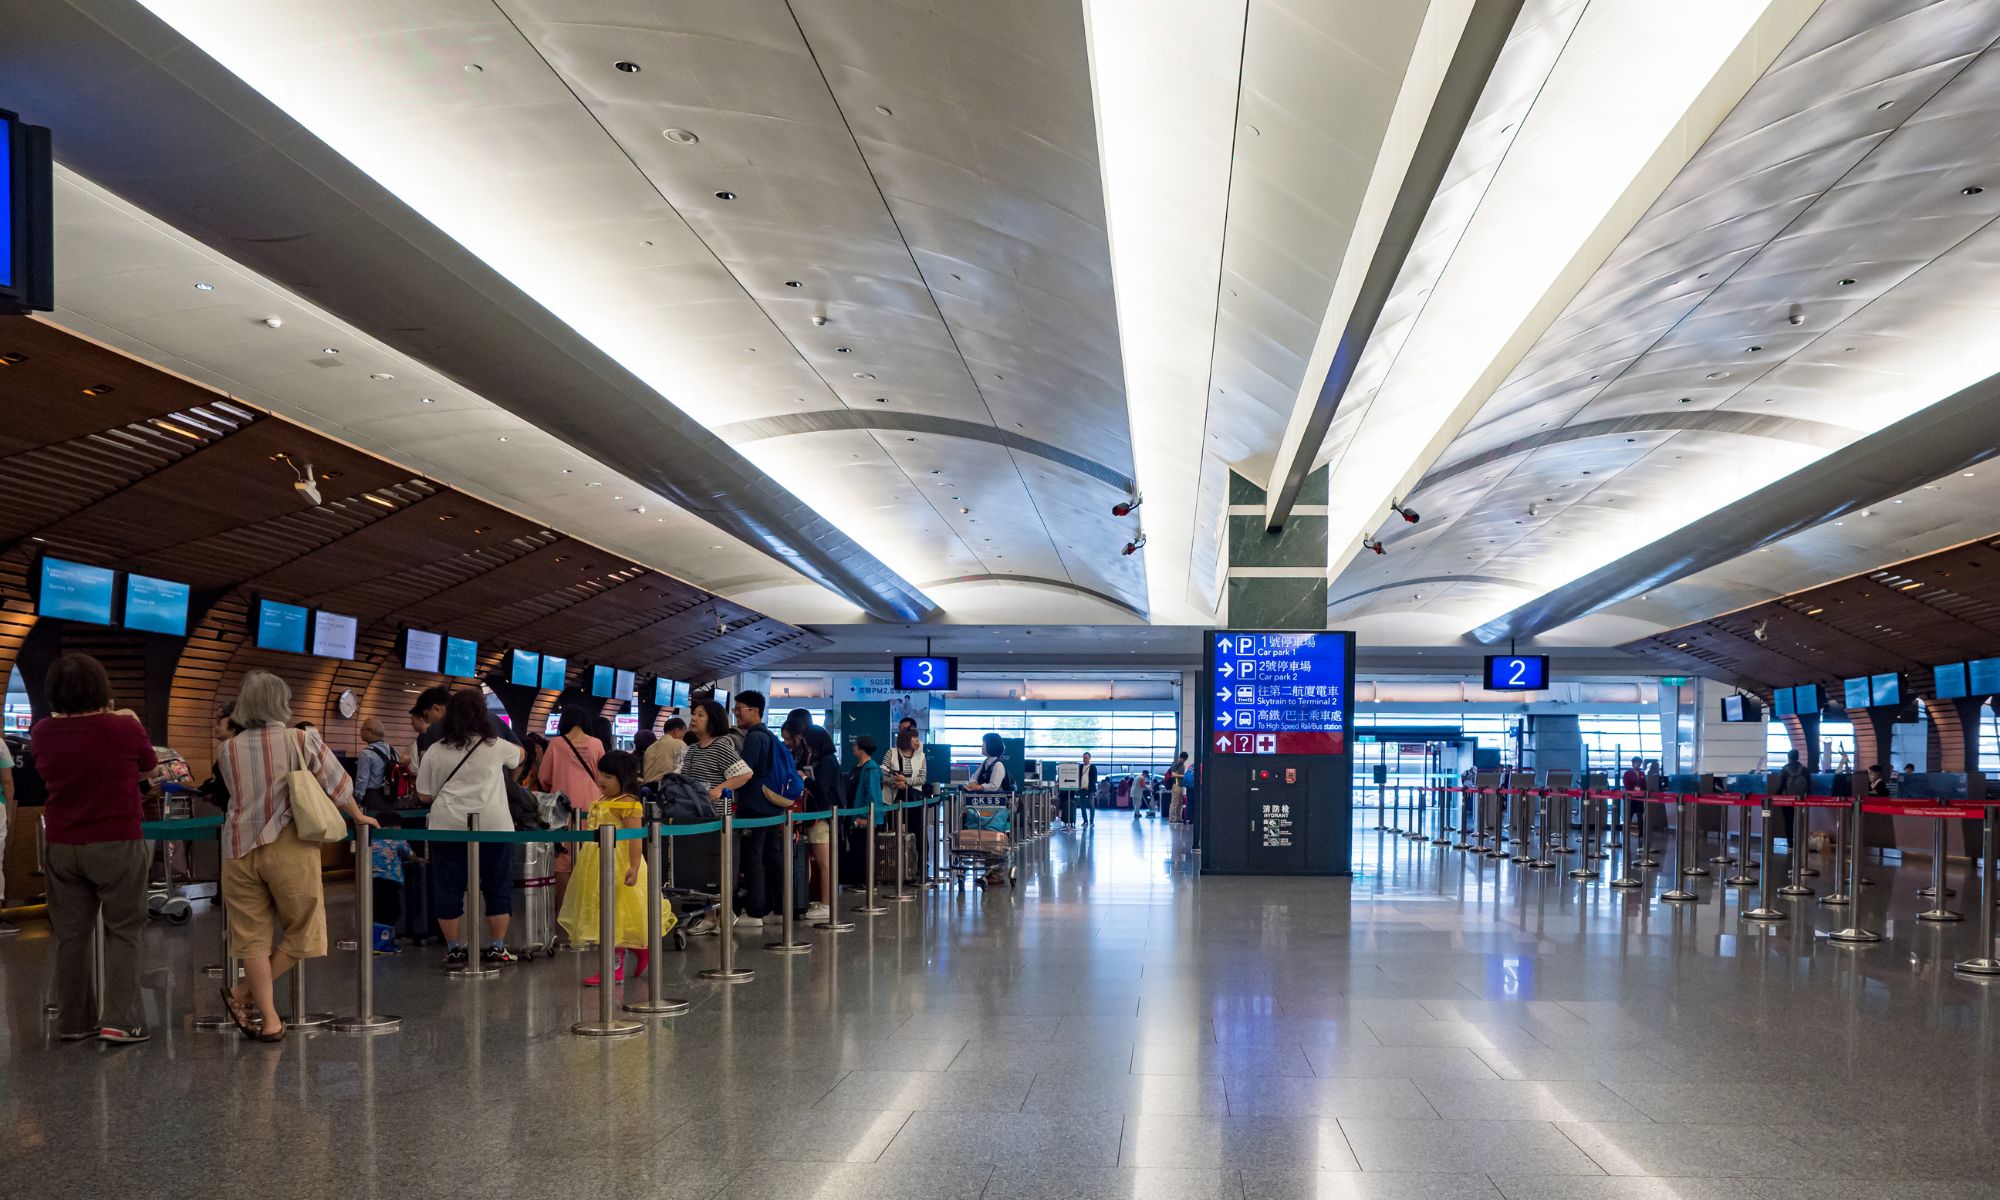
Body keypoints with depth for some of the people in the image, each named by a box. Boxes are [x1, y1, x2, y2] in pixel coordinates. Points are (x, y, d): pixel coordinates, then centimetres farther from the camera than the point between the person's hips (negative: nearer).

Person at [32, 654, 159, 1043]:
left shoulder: (43, 733, -3)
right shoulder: (125, 729, -14)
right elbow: (149, 770, 5)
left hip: (61, 847, 4)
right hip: (116, 844, -4)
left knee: (71, 934, 11)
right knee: (122, 931, 4)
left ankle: (73, 1021, 17)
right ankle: (118, 1020, -2)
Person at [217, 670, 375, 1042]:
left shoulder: (229, 750, 5)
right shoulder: (302, 740, -4)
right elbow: (337, 784, 3)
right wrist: (358, 816, 21)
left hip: (240, 850, 4)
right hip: (289, 849, -4)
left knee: (253, 936, 8)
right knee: (301, 931, 12)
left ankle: (269, 1020, 8)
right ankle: (243, 994, 12)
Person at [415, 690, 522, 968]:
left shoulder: (434, 752, 5)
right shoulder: (495, 746, 5)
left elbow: (424, 796, 10)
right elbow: (519, 754, 27)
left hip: (448, 827, 0)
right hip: (493, 826, 0)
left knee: (449, 889, 8)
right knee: (497, 888, 9)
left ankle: (454, 950, 11)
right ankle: (496, 948, 12)